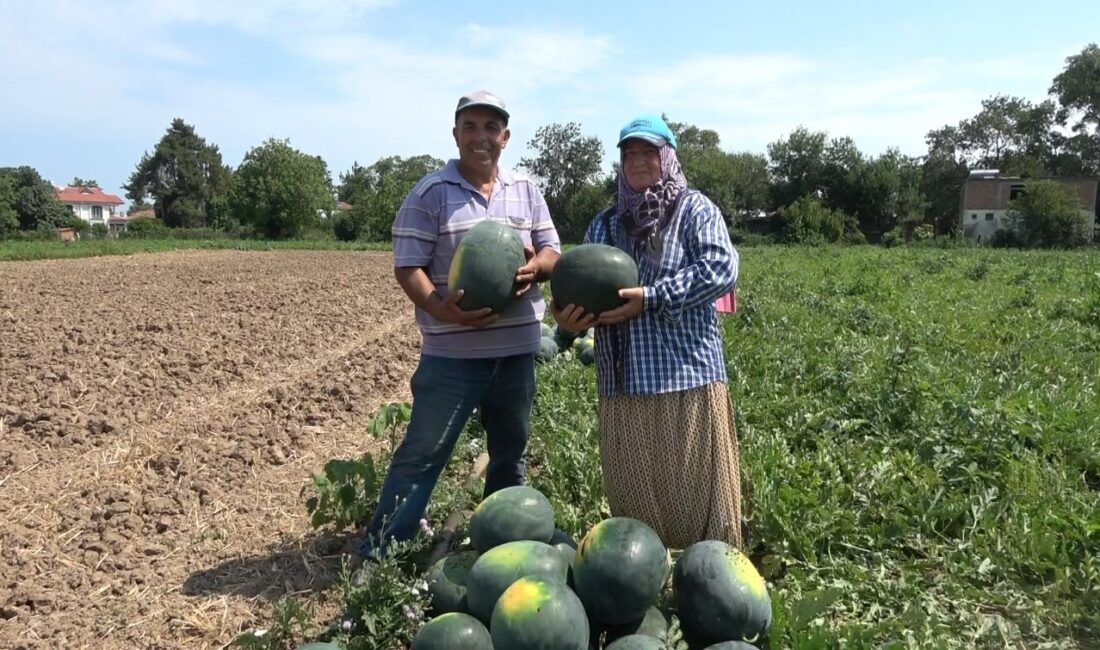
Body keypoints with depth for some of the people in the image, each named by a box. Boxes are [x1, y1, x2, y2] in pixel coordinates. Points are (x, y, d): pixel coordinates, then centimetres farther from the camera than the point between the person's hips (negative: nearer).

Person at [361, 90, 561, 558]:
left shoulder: (527, 191, 9)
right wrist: (440, 309, -28)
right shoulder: (430, 193, -6)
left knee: (510, 453, 18)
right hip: (452, 353, -5)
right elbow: (407, 266, -10)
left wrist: (537, 264, -14)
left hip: (517, 350, 5)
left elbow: (553, 252, 10)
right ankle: (379, 552, 10)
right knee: (421, 453, -1)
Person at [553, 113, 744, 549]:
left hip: (687, 374, -4)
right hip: (624, 381, 5)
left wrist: (650, 298, -19)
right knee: (633, 492, 13)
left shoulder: (694, 208, 2)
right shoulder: (605, 223, 16)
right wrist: (568, 316, -13)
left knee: (697, 488, 3)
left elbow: (721, 268, -13)